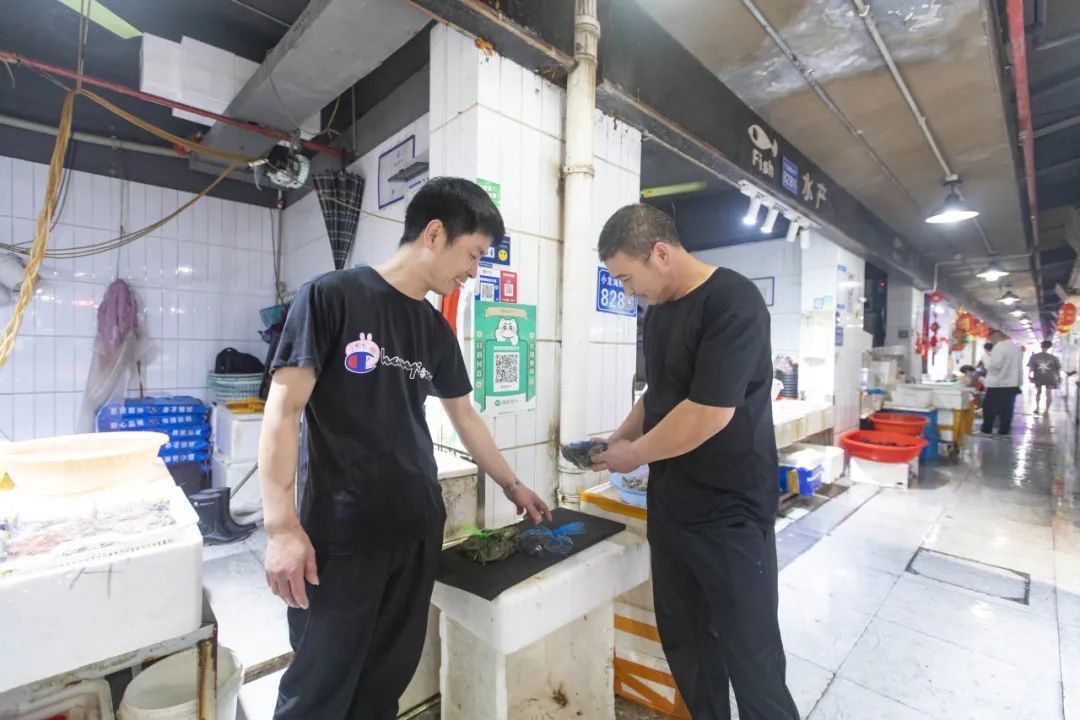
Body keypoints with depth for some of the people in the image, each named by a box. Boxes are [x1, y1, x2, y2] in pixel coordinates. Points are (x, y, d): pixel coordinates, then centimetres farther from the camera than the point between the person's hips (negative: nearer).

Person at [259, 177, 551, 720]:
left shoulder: (435, 328, 9)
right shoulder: (331, 296, -8)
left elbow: (464, 416, 17)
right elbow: (283, 409, -11)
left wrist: (512, 486, 22)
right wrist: (281, 525, -15)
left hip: (418, 531, 6)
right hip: (340, 537, -5)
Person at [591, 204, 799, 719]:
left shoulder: (732, 302, -18)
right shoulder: (658, 311, 8)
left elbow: (709, 413, -24)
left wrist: (635, 454, -12)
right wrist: (620, 438, 5)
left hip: (729, 512, -7)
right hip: (669, 504, 8)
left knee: (751, 656, 9)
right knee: (683, 642, 19)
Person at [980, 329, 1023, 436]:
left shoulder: (1000, 346, -13)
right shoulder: (1017, 347, 15)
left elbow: (994, 365, -20)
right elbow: (1019, 367, 22)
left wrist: (987, 357, -4)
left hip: (998, 384, -8)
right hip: (1012, 384, 8)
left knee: (989, 409, 0)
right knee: (1006, 410, 8)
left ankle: (986, 431, 4)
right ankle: (1004, 432, 10)